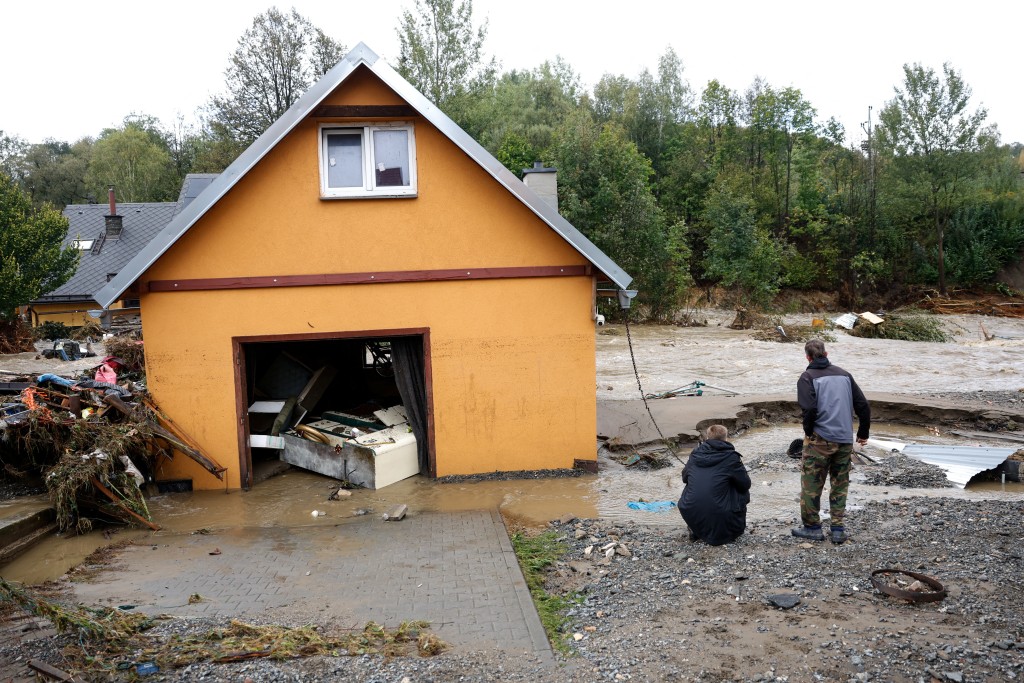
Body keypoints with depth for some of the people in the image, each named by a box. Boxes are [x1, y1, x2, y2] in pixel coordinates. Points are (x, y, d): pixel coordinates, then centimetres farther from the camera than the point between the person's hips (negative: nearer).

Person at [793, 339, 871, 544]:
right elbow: (863, 405, 8)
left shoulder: (808, 377, -5)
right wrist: (863, 433, 17)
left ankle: (812, 527, 14)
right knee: (840, 485, 15)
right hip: (845, 440, 5)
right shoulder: (844, 374, 10)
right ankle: (838, 529, 16)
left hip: (819, 440, -5)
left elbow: (809, 408, -19)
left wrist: (808, 431, -2)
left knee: (811, 484, 7)